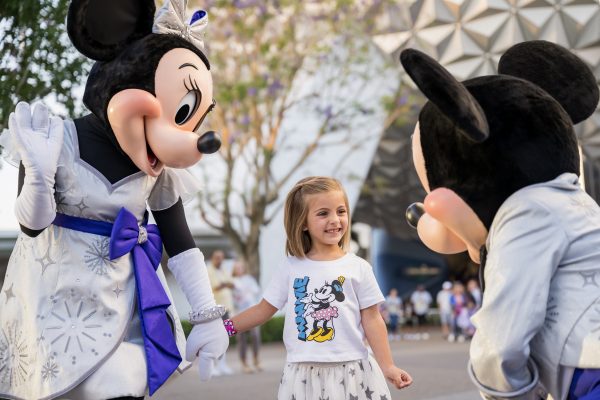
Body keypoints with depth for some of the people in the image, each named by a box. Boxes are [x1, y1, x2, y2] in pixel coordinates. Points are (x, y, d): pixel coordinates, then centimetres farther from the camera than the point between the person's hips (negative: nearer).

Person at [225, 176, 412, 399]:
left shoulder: (358, 268, 0)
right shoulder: (291, 268, 5)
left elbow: (371, 319, 1)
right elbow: (264, 309, 11)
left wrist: (387, 367, -3)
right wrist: (224, 327, 6)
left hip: (351, 371, -1)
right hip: (304, 375, 1)